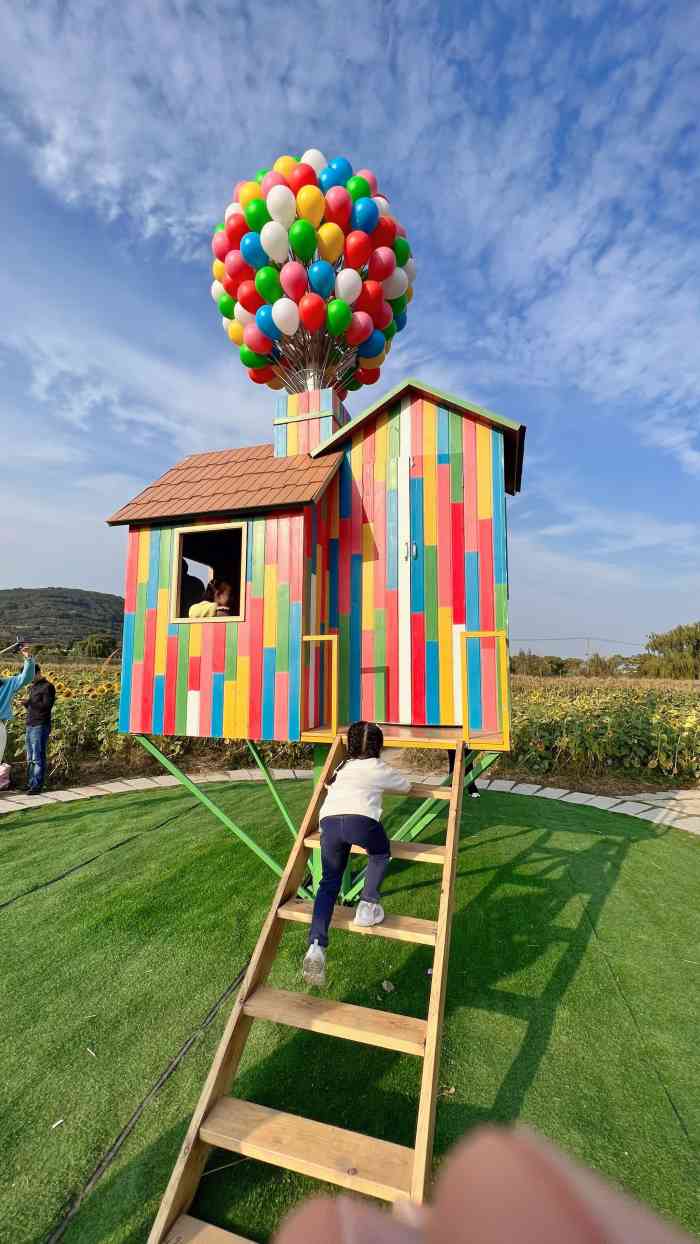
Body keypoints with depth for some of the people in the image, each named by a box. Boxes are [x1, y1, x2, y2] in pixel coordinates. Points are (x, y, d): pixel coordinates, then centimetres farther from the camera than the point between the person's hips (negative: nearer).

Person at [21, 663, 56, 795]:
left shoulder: (47, 687, -6)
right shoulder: (32, 687, 18)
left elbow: (47, 706, -13)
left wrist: (29, 702, -19)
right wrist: (25, 704, 2)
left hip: (40, 726, -8)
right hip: (30, 725, 8)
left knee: (38, 758, -6)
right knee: (30, 758, 11)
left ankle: (37, 786, -3)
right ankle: (30, 784, 17)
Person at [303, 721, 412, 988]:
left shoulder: (343, 766, 33)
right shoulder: (380, 768, 23)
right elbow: (406, 786, 39)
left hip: (328, 820, 3)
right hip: (361, 819, -3)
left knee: (329, 882, 17)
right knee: (380, 854, 29)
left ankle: (316, 945, 1)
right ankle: (368, 903, 11)